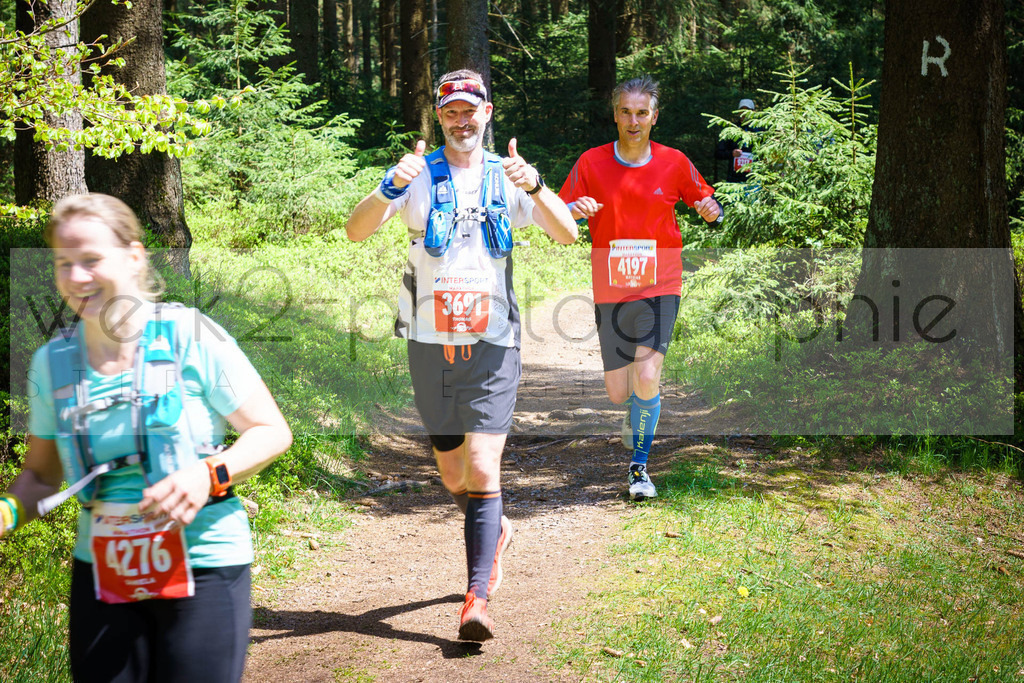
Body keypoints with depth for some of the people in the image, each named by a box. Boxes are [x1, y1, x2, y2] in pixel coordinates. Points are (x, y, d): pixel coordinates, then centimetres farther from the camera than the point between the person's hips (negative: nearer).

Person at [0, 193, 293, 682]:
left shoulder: (190, 336, -9)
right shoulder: (52, 363, 3)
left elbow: (272, 432, -4)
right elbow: (42, 473, 15)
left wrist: (208, 475, -21)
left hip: (202, 564, -3)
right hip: (101, 570, 4)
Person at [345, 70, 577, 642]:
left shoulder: (508, 177, 4)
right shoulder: (419, 176, 1)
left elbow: (567, 234, -8)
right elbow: (357, 230, -12)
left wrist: (535, 186, -26)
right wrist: (391, 188, -32)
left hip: (492, 344, -1)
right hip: (430, 344, 1)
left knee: (483, 470, -13)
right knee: (453, 475, 12)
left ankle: (479, 599, -13)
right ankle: (496, 531, 43)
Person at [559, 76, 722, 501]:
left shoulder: (674, 163, 0)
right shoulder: (591, 163, -1)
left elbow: (706, 201, 13)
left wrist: (711, 210, -11)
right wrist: (574, 210, -22)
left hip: (659, 287, -1)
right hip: (610, 291, 1)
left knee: (647, 378, -20)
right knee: (618, 394, 5)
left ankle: (639, 465, -1)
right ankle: (636, 415, 43)